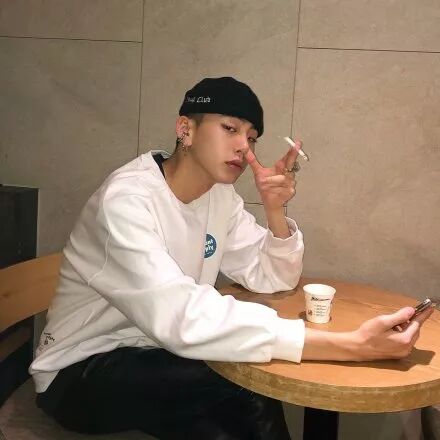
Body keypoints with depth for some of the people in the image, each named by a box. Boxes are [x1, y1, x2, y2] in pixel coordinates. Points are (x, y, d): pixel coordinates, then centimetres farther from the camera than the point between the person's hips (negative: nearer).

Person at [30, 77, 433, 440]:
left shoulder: (221, 195, -2)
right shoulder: (127, 199, -27)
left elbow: (273, 280, 4)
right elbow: (182, 319, -40)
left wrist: (275, 211, -17)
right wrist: (351, 346, -44)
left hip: (154, 358, 6)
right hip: (83, 372, -6)